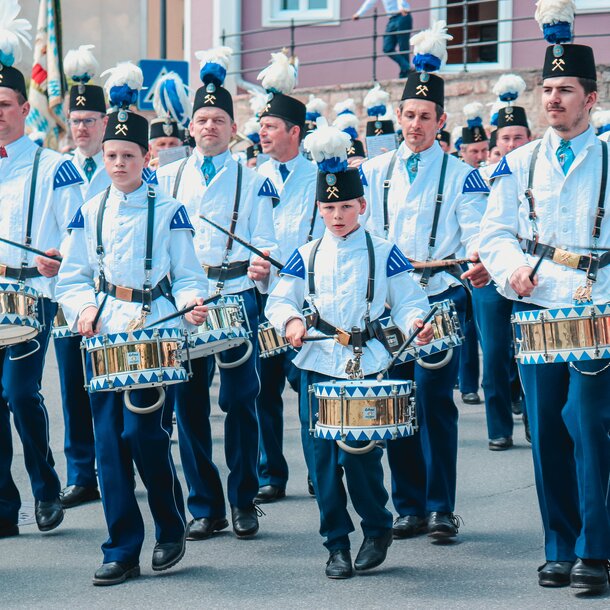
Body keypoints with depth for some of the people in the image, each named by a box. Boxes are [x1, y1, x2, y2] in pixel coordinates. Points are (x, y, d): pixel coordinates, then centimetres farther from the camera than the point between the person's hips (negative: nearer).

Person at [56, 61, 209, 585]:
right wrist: (83, 310, -7)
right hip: (103, 336, 3)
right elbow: (72, 277, 12)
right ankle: (123, 551, 7)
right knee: (109, 439, 0)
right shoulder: (89, 214, 11)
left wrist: (191, 305, -19)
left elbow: (188, 277, 2)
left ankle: (171, 528, 12)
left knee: (143, 432, -11)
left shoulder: (169, 212, 2)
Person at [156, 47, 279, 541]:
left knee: (240, 402, -1)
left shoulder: (253, 183, 5)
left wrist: (263, 268, -21)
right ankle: (204, 507, 11)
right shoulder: (165, 179, 10)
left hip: (236, 300, -2)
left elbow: (265, 246, 0)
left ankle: (244, 503, 11)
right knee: (189, 403, 2)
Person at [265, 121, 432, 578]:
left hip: (367, 366, -3)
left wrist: (414, 323, -20)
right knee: (323, 459, 2)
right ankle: (337, 544, 12)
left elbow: (408, 300, 2)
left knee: (360, 454, -8)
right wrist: (290, 320, -11)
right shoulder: (307, 257, 9)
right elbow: (279, 301, 10)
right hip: (317, 366, 3)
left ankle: (378, 529, 15)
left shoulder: (383, 254, 2)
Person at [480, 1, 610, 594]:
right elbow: (494, 233, 11)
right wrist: (513, 265, -10)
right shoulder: (519, 164, 12)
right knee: (546, 429, 4)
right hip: (536, 313, 3)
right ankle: (560, 547, 14)